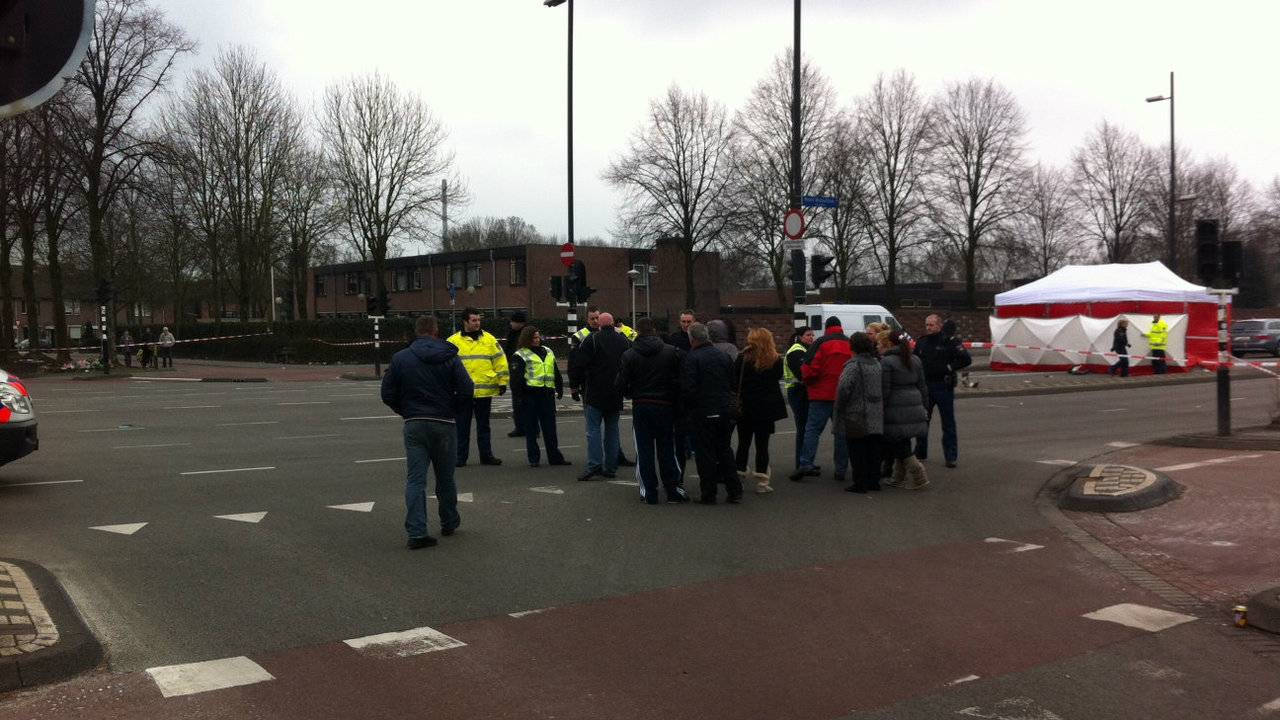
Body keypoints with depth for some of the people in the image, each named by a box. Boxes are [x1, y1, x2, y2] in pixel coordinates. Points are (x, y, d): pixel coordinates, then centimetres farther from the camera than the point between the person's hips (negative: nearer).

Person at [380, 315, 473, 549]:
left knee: (415, 479, 0)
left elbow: (388, 394, -1)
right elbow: (466, 390, -9)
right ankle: (449, 523, 31)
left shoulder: (400, 358, 0)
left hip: (413, 425, 0)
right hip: (443, 424, 0)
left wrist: (405, 412, 13)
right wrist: (453, 411, 6)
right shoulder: (449, 357, -3)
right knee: (445, 477, 15)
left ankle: (416, 532, -8)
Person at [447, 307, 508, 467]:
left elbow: (500, 361, 8)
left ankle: (486, 456, 18)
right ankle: (460, 457, 12)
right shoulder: (454, 341, 0)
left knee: (484, 426, 11)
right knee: (462, 426, 4)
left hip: (485, 391, 2)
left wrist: (503, 382, 4)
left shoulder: (489, 339, 7)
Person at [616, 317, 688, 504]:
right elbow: (679, 381, -3)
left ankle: (649, 492, 7)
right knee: (666, 448, 9)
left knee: (644, 450, 7)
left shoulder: (629, 355, -5)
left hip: (640, 407, 0)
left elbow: (621, 385, -4)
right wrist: (674, 399, 12)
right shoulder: (671, 352, -4)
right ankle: (673, 489, 11)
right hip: (665, 406, 0)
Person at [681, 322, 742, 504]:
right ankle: (735, 492, 16)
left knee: (704, 453, 3)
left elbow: (688, 388, -16)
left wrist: (689, 407, 0)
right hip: (726, 412, 5)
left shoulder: (691, 358, -12)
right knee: (725, 450, 16)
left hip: (703, 413, -5)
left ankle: (709, 494, 6)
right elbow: (734, 383, 9)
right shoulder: (724, 356, 6)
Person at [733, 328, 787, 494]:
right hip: (767, 408, 1)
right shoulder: (775, 360, -4)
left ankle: (738, 478, 13)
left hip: (745, 406, 0)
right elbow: (778, 376, 11)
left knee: (743, 443, 12)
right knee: (762, 444, 5)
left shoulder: (743, 358, -9)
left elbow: (735, 380, -6)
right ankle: (762, 482, 5)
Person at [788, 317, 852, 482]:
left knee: (812, 428, -3)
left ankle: (805, 464, -14)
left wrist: (806, 380, 7)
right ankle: (841, 469, 10)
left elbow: (810, 368, -11)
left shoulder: (821, 343, -5)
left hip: (823, 394, -4)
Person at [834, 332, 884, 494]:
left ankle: (860, 483, 2)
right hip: (876, 417, 7)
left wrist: (839, 410, -8)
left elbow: (844, 388, -19)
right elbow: (883, 388, 13)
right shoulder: (877, 364, 11)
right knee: (874, 450, 12)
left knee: (857, 451, 0)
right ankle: (874, 480, 18)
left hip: (856, 417, -7)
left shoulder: (853, 365, -13)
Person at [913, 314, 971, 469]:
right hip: (924, 386, 5)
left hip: (943, 387, -5)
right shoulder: (921, 342, 9)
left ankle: (951, 456, 6)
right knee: (922, 420, 11)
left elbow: (966, 359, -10)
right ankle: (920, 452, 24)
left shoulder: (949, 341, -7)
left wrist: (950, 368, -14)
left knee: (948, 423, 1)